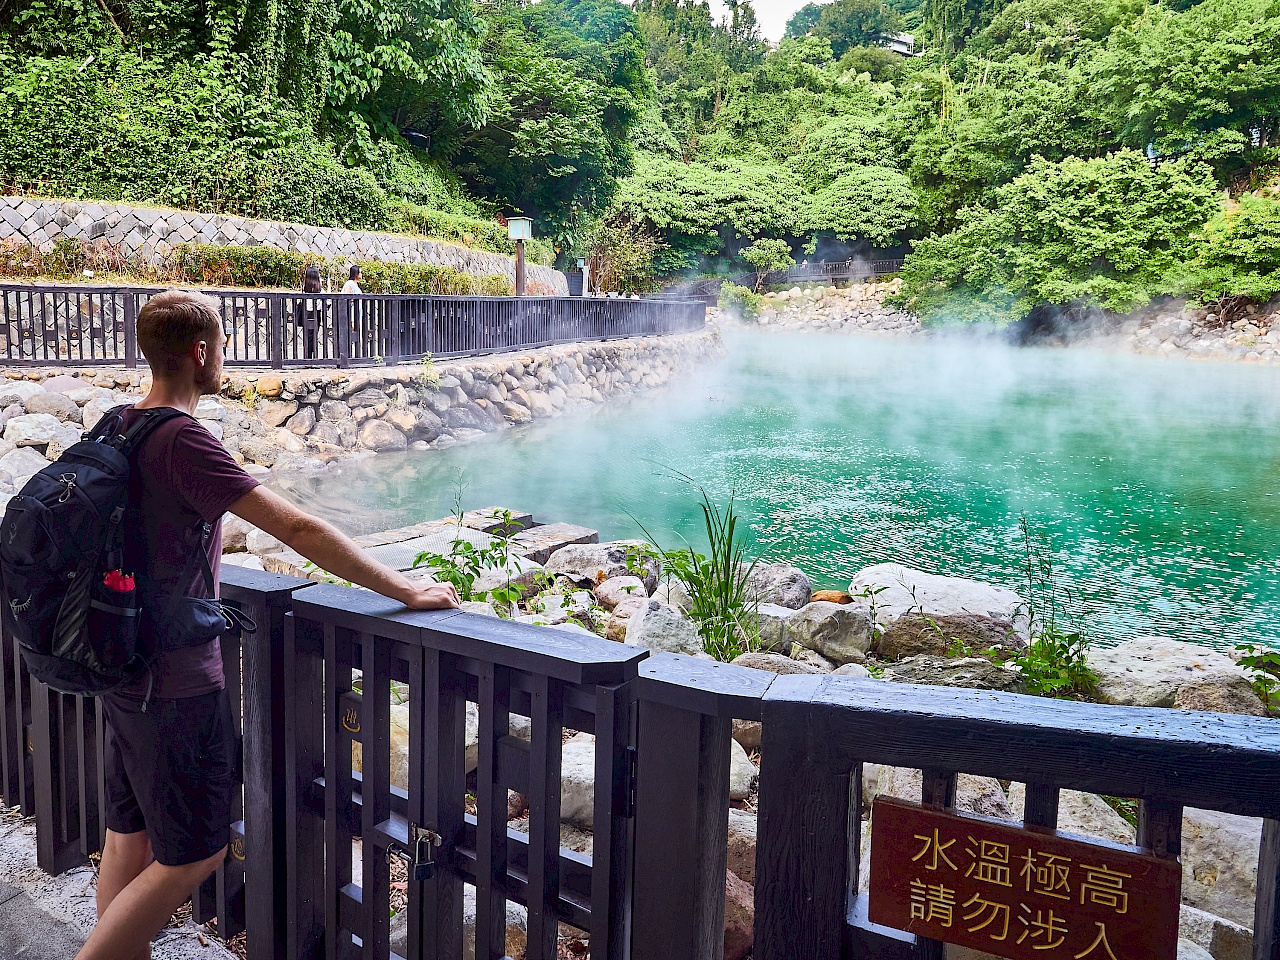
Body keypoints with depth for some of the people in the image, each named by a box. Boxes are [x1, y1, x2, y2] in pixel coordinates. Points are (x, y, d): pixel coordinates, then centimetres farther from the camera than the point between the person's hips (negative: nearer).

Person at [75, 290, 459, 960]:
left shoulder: (118, 428, 5)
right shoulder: (182, 441, -23)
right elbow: (299, 531, -26)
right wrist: (404, 591, -21)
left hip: (125, 670, 9)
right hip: (176, 683, -9)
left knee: (131, 836, 18)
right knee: (192, 855, 4)